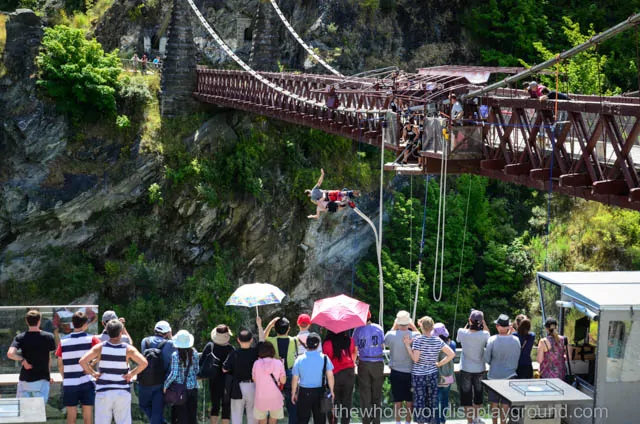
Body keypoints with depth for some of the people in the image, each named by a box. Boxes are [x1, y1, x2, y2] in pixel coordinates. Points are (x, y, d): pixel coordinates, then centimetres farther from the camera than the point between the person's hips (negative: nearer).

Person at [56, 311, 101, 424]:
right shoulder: (91, 339, -6)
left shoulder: (63, 341, 1)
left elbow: (60, 365, 6)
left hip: (69, 383, 2)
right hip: (86, 382, -2)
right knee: (87, 415, 6)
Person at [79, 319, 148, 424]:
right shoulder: (128, 349, -6)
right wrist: (132, 374, -6)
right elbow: (143, 363, -18)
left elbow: (82, 361, -14)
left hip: (103, 392, 0)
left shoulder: (100, 348, -4)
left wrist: (92, 373, -2)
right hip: (122, 392, 0)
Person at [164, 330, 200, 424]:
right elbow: (197, 370, 7)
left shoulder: (175, 355, -15)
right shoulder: (194, 353, -1)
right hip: (193, 388, 4)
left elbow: (174, 374, -16)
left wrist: (166, 385, -4)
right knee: (192, 414, 12)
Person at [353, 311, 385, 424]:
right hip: (378, 363, 1)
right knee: (377, 393, 11)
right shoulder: (378, 328, 0)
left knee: (365, 393, 6)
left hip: (364, 364, -1)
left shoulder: (358, 330, -6)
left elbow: (355, 349, -6)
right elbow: (383, 346, 3)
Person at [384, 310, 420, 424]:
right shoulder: (415, 335, -15)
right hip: (411, 372, 0)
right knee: (409, 400, 13)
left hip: (396, 372, 0)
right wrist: (413, 326, 4)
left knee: (397, 401, 11)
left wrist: (394, 326, 6)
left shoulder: (391, 335, -16)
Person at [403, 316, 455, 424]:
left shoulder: (417, 340, -15)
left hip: (418, 375, -3)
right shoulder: (438, 341, -1)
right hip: (433, 374, 4)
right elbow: (452, 354, -3)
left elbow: (415, 359, -19)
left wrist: (408, 345, -12)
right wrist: (439, 364, 4)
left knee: (419, 400, 4)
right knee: (432, 401, 11)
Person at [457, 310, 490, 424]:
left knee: (466, 397, 10)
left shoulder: (462, 333, -17)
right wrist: (483, 324, -2)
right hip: (479, 369, 1)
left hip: (465, 369, -1)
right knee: (478, 394, 23)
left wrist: (468, 323, 2)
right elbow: (489, 339, 5)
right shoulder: (484, 334, -18)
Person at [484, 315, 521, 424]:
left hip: (494, 375, -1)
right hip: (509, 375, 1)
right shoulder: (516, 340, -10)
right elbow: (517, 357, 2)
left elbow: (486, 359, -7)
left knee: (494, 402, 13)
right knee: (505, 403, 10)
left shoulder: (492, 340, -16)